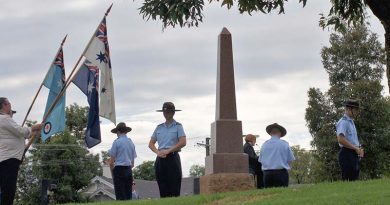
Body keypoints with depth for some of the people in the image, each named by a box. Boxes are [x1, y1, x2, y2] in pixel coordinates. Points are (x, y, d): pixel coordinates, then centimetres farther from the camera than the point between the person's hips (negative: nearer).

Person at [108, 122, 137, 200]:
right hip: (129, 170, 5)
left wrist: (111, 164, 12)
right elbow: (133, 162, 11)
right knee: (128, 194, 7)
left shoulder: (117, 142, -6)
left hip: (119, 169, -5)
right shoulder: (131, 142, 10)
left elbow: (112, 158, -6)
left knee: (120, 195, -4)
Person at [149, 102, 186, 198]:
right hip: (160, 159, 5)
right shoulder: (159, 127, 15)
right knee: (162, 189, 3)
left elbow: (183, 142, -10)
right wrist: (157, 152, -3)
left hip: (172, 157, -4)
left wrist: (167, 151, -13)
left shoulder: (178, 126, 2)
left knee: (174, 190, -6)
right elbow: (151, 144, 17)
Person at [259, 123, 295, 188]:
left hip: (267, 173, 3)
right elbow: (290, 160, 0)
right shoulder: (284, 144, -3)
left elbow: (260, 160, 9)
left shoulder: (264, 144, 5)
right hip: (281, 172, -3)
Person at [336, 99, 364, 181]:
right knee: (348, 180, -11)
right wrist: (356, 148, -18)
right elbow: (341, 139, -22)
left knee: (354, 179, 9)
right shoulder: (343, 122, -10)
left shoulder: (351, 122, 20)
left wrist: (359, 149, 8)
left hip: (354, 155, 10)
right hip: (347, 154, -10)